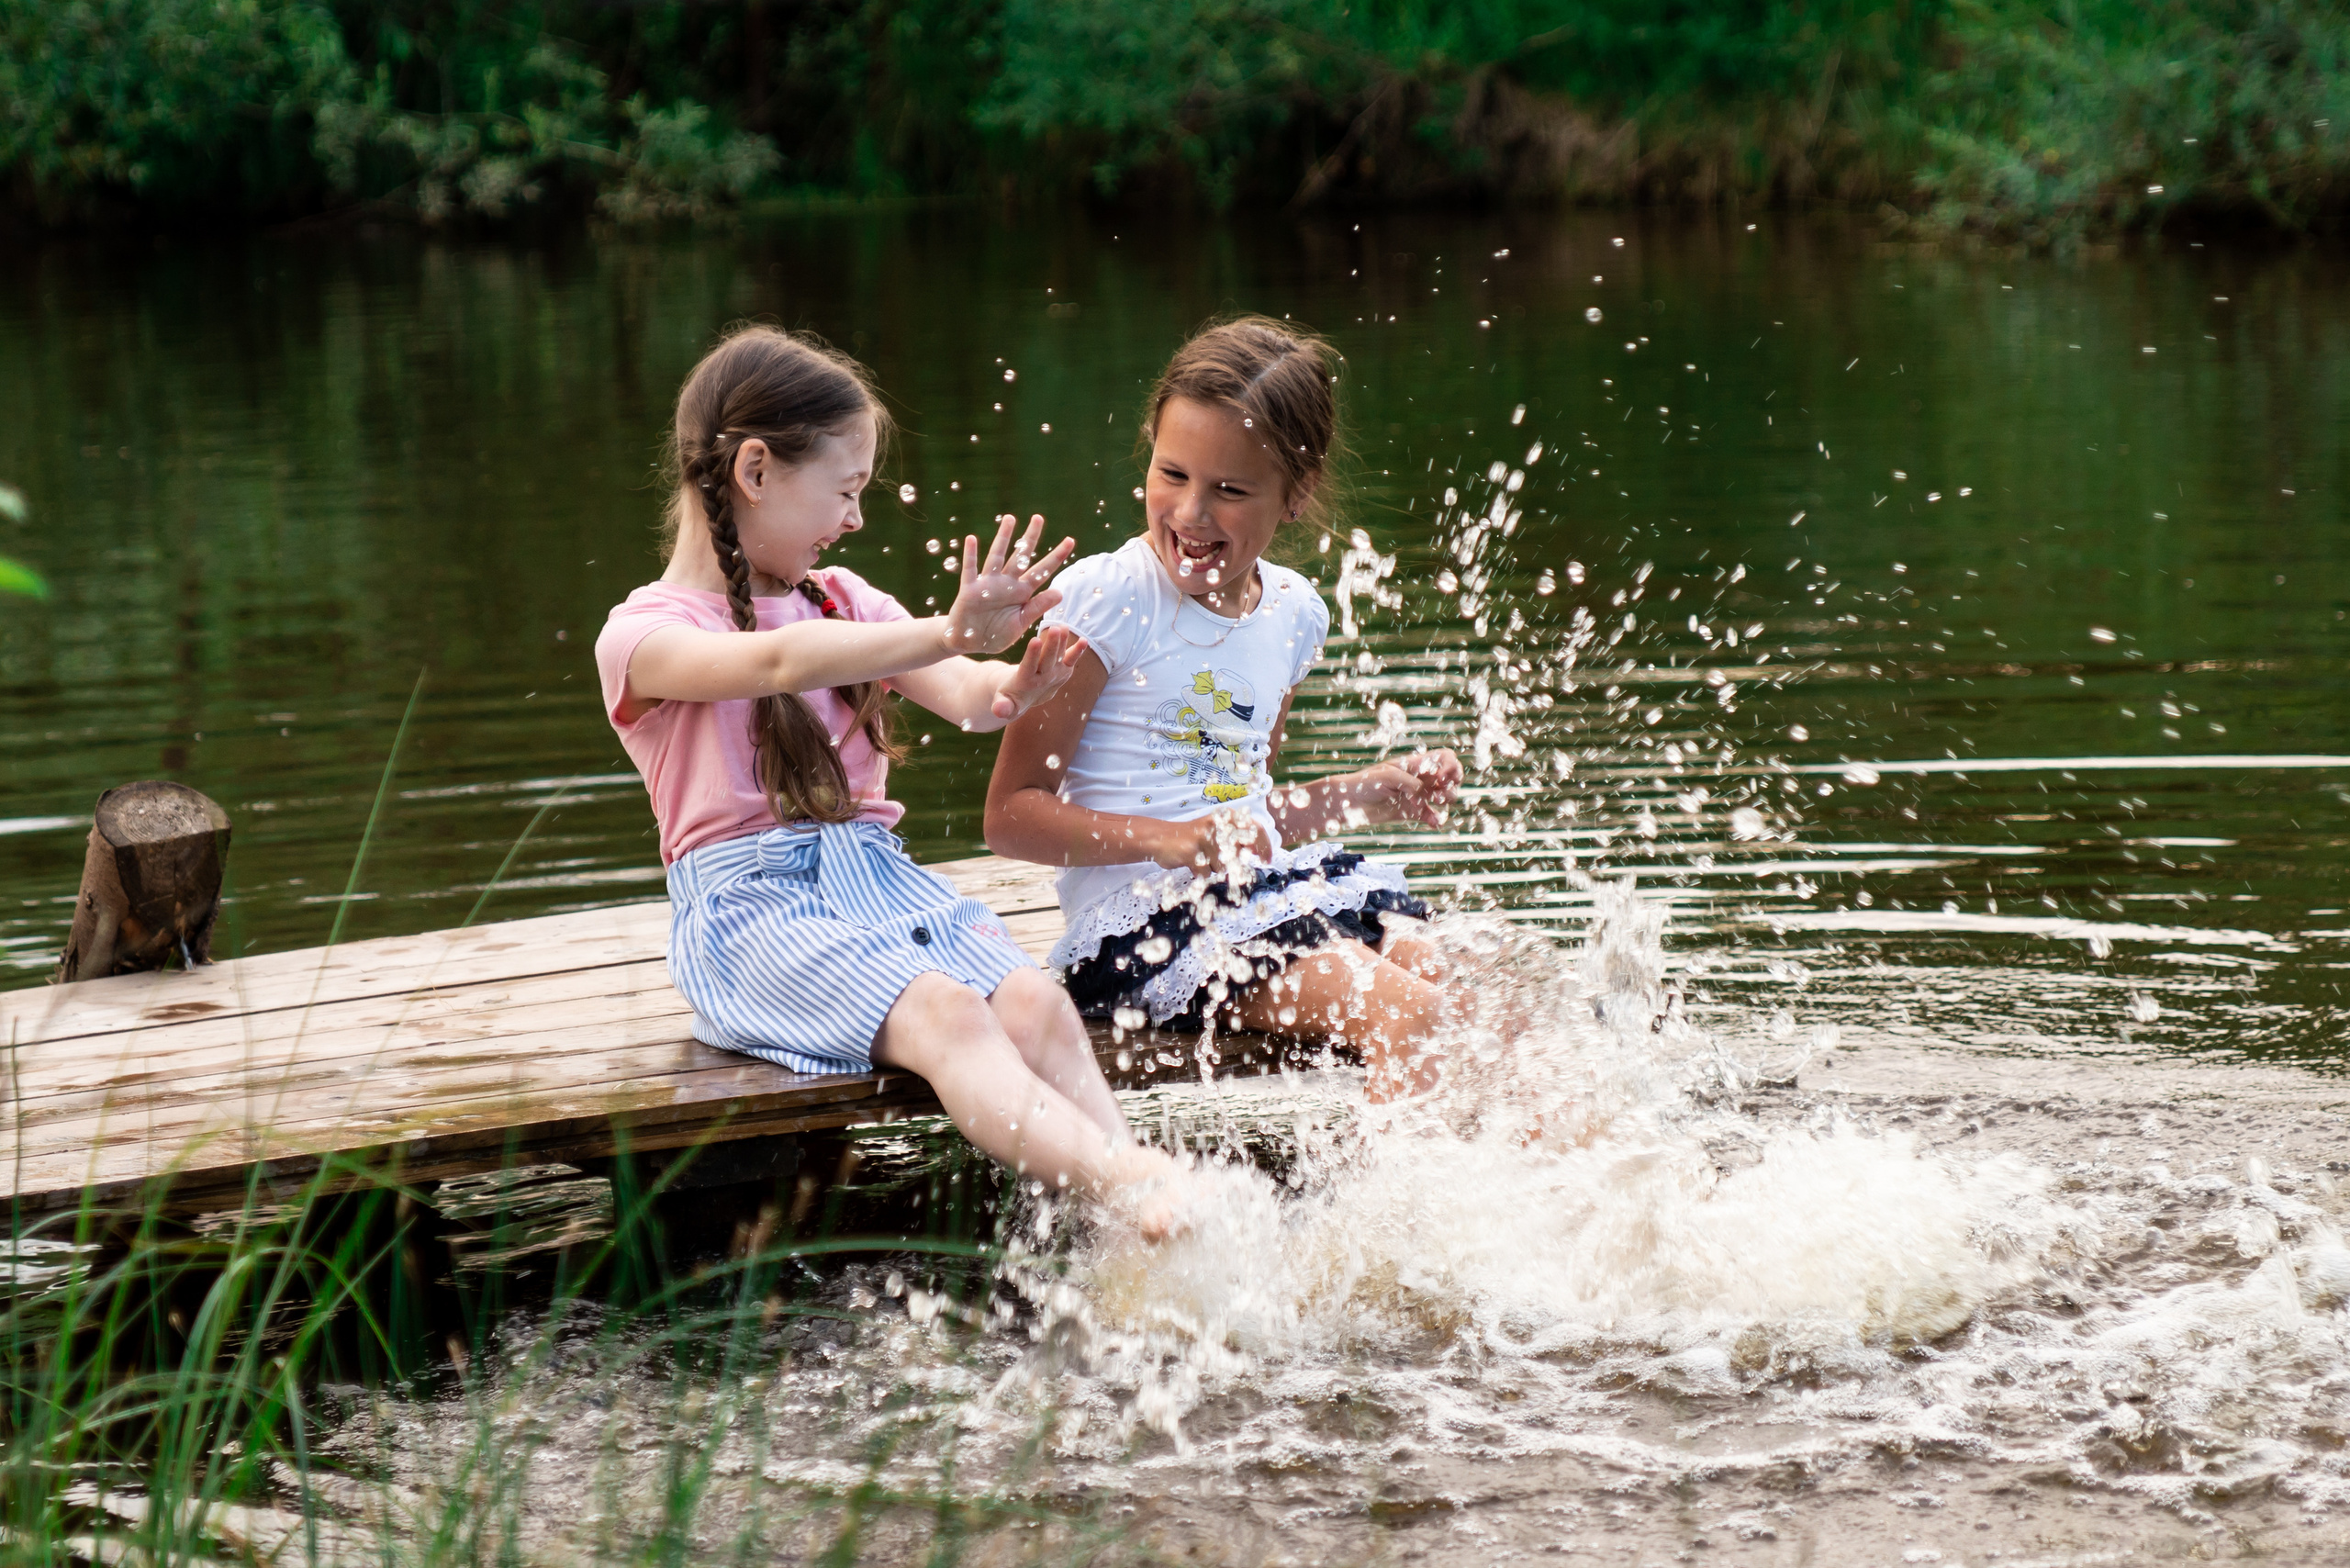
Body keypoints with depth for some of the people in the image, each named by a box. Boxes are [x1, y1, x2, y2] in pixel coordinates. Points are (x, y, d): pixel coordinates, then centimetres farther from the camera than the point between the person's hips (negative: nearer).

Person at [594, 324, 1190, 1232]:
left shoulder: (845, 604, 21)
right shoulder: (643, 637, -1)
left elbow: (958, 696, 4)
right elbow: (777, 663, -23)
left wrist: (1010, 688, -21)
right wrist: (950, 634, -35)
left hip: (879, 874, 6)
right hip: (751, 901, -6)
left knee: (1034, 1003, -25)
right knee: (947, 1017, -33)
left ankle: (1133, 1167, -45)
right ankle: (1134, 1189, -51)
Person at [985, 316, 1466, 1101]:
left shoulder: (1293, 612, 12)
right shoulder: (1106, 598, -9)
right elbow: (1012, 814, -11)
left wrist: (1375, 793, 11)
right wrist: (1173, 842, -21)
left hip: (1266, 891, 7)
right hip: (1137, 919, -7)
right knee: (1404, 1013, -24)